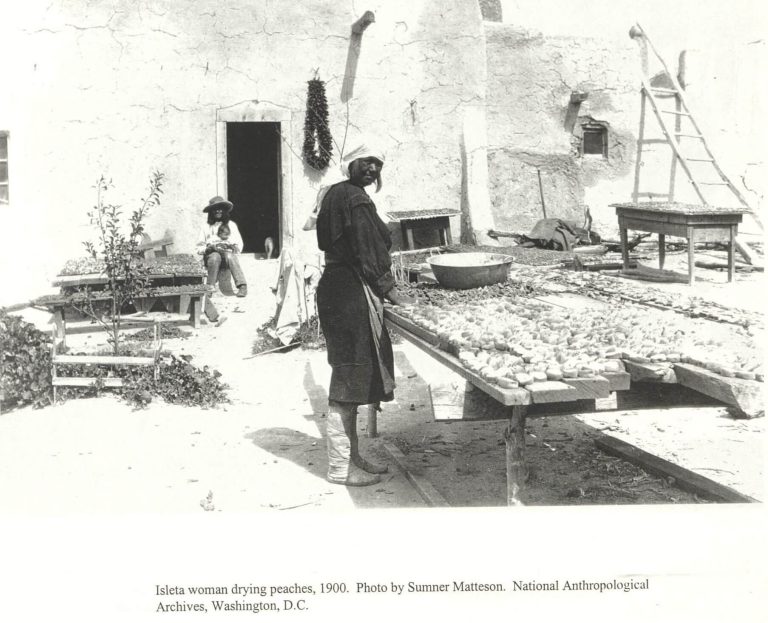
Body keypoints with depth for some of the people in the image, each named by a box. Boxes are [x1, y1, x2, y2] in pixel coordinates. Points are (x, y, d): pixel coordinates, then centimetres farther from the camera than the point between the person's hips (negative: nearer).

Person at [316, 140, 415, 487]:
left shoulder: (338, 195, 17)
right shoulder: (354, 198, -13)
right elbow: (365, 252, -17)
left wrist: (381, 288, 19)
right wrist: (388, 290, -8)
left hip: (341, 290, 11)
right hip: (353, 294, -11)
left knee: (351, 379, 16)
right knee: (348, 379, -4)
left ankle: (350, 457, 26)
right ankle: (340, 468, 3)